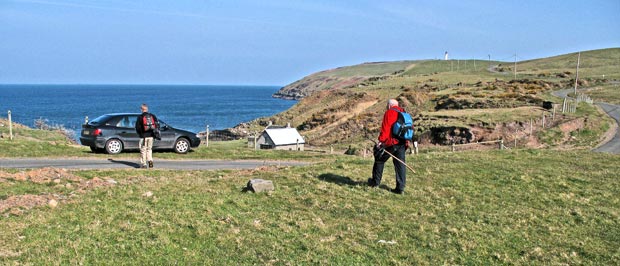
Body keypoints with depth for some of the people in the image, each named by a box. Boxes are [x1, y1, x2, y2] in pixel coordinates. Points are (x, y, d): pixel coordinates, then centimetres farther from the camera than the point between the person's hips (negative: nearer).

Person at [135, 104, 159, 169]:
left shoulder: (140, 117, -6)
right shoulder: (152, 116, 5)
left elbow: (137, 127, -4)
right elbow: (157, 125, 5)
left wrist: (140, 133, 13)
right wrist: (155, 132, 13)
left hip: (143, 136, -4)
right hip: (151, 136, 4)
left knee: (143, 150, 5)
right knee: (149, 149, 16)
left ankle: (143, 164, 6)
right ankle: (150, 160, -1)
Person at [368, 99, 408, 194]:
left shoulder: (389, 113, -6)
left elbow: (385, 128, -15)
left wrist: (381, 140, -16)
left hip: (391, 143, -6)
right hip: (402, 143, 6)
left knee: (380, 160, 12)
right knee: (400, 164, 5)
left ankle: (375, 182, 21)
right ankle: (400, 188, 3)